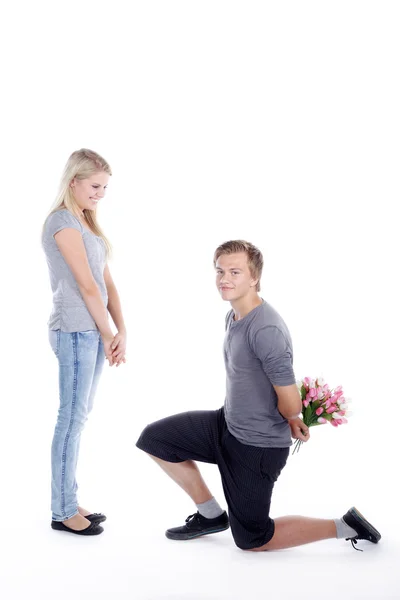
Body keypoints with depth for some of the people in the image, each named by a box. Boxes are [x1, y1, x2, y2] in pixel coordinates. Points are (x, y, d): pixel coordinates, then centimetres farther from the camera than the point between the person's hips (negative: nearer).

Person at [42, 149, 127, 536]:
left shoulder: (86, 222, 17)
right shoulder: (62, 222, -11)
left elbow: (106, 282, 10)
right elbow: (87, 286, -14)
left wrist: (121, 331, 1)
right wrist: (108, 335, -8)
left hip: (93, 332, 9)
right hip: (75, 332, -9)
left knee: (78, 417, 13)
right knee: (72, 418, -3)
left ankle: (68, 503, 22)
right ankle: (63, 512, 7)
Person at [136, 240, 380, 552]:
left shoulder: (266, 329, -28)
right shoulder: (234, 316, 3)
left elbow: (290, 404, -24)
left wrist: (291, 420, -1)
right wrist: (291, 420, 9)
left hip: (256, 445, -8)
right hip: (227, 423, 9)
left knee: (251, 540, 5)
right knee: (154, 438, 7)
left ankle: (345, 526, 16)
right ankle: (211, 515, 21)